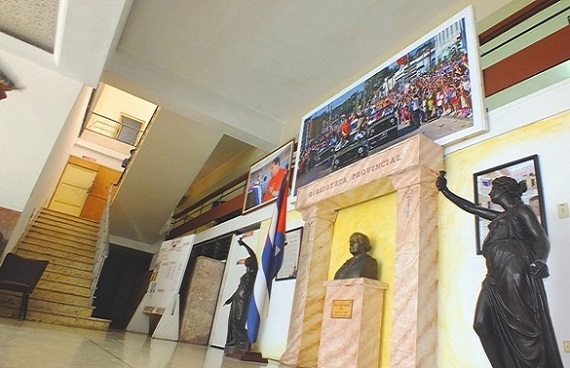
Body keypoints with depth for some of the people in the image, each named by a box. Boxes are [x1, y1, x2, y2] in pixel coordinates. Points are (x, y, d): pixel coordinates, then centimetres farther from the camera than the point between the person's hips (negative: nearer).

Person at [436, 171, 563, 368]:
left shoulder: (521, 210, 6)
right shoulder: (500, 216, 27)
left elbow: (542, 239, -5)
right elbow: (470, 207, 34)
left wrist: (540, 261, -26)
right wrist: (444, 190, 35)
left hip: (514, 272, -8)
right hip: (495, 276, 8)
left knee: (520, 326, -13)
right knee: (482, 324, -3)